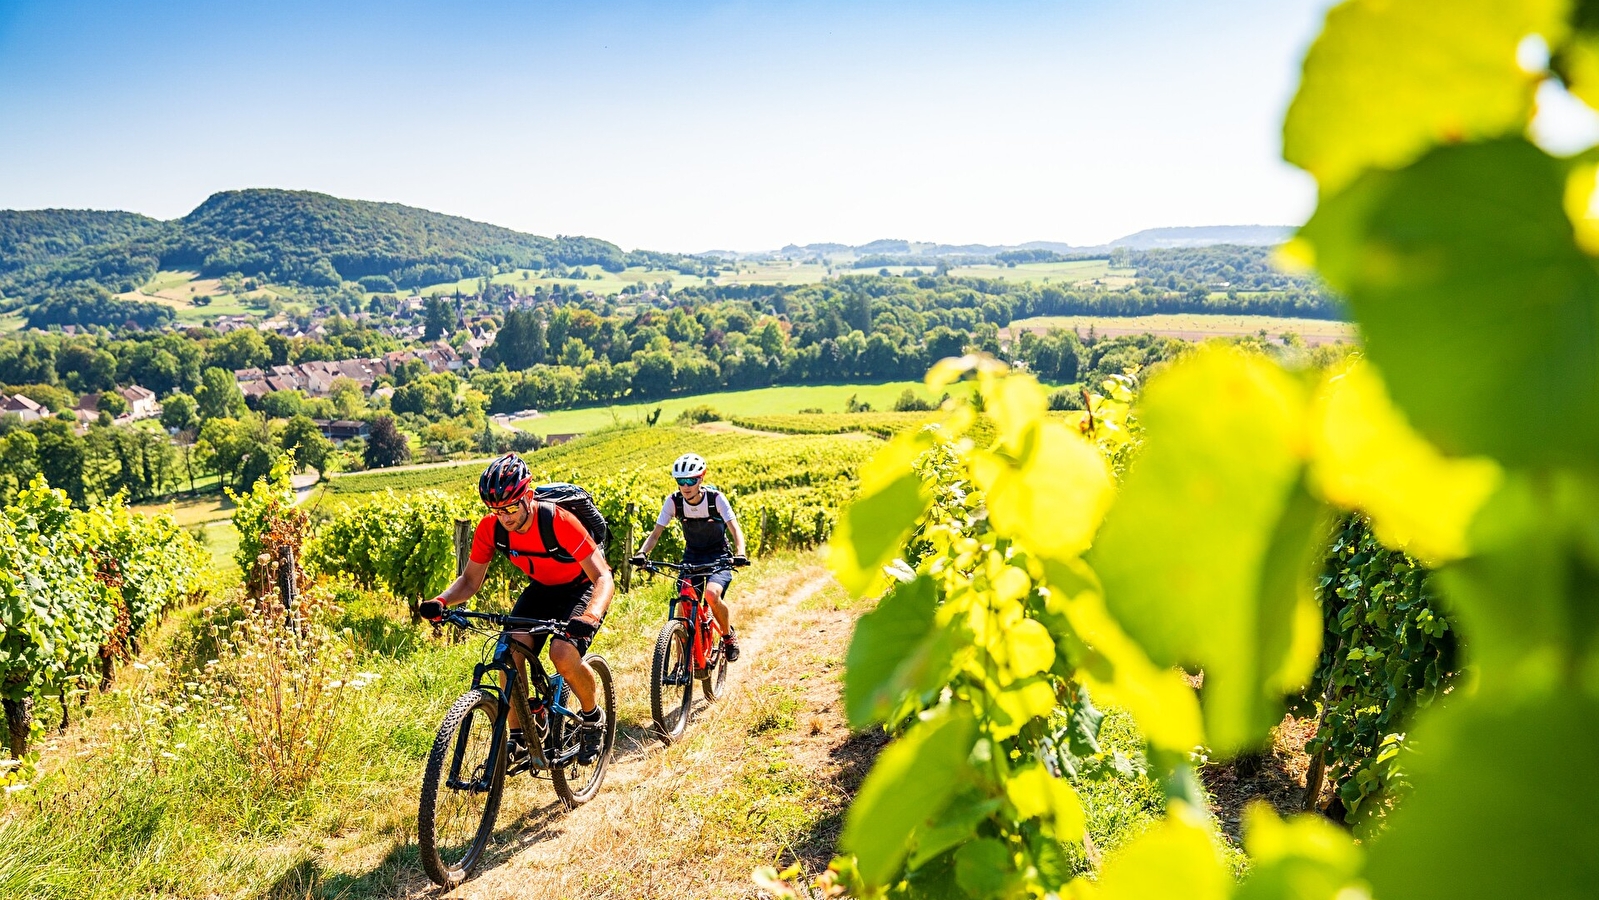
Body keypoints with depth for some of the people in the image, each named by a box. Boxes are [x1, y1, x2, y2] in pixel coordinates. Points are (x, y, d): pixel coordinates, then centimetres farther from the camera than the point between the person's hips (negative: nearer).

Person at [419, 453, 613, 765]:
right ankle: (517, 738, 0)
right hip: (541, 589, 5)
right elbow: (470, 580, -7)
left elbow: (603, 577, -34)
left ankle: (593, 717, 1)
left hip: (581, 588, -5)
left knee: (564, 654, -28)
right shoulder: (491, 527, -18)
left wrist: (590, 617, -53)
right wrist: (441, 602, -28)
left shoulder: (558, 521, -33)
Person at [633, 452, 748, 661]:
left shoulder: (715, 498, -20)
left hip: (718, 557, -3)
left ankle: (728, 634, -1)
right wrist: (642, 553, -30)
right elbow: (656, 533, -11)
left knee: (712, 594, -29)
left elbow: (736, 530, -25)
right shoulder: (673, 501, -13)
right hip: (691, 557, 3)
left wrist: (739, 555, -44)